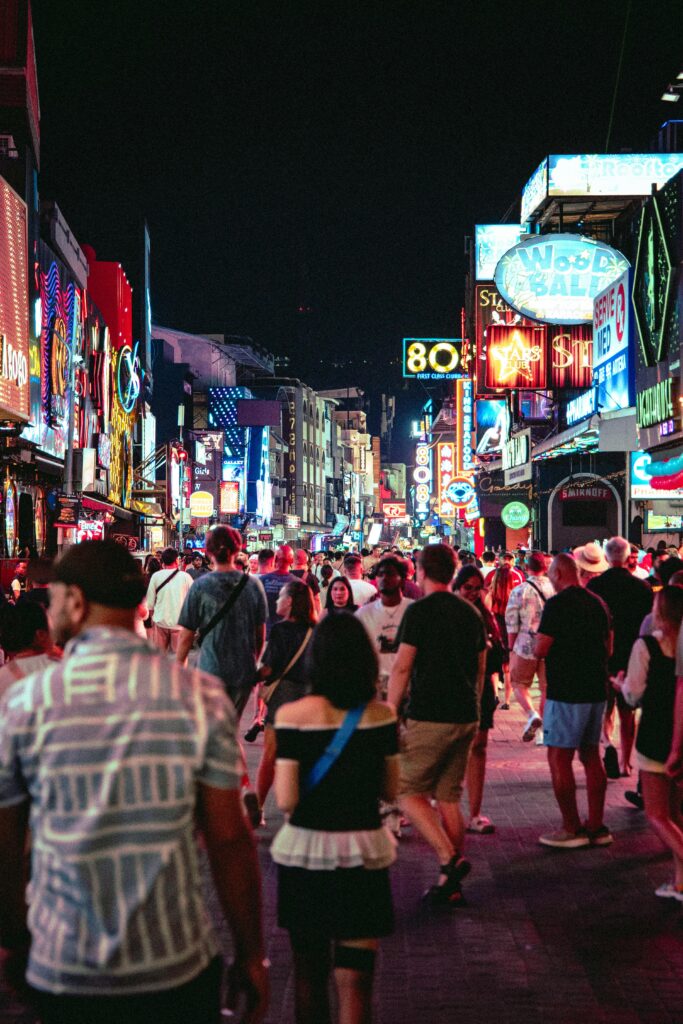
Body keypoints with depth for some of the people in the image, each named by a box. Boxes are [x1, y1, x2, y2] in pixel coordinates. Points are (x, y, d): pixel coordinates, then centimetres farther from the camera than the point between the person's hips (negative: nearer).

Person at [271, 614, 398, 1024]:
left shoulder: (293, 716, -12)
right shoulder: (382, 714, -5)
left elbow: (286, 800, -13)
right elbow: (391, 791, 4)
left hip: (305, 850, 0)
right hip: (363, 851, 1)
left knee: (309, 969, 19)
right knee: (355, 976, 4)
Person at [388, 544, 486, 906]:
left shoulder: (419, 611, -9)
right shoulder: (471, 613, 12)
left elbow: (402, 667, -12)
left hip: (430, 718, -7)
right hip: (465, 719, 7)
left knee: (408, 791, 4)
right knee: (449, 797, 12)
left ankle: (449, 859, -13)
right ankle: (451, 884, 14)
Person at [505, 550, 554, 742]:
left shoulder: (519, 591, -7)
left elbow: (512, 624, -4)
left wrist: (511, 648, 7)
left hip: (526, 645, -2)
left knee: (519, 683, 14)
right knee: (548, 687, 12)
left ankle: (532, 714, -9)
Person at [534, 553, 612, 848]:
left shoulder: (557, 604, -14)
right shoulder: (597, 603, 10)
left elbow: (540, 649, -16)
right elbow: (608, 648, 18)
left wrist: (535, 644, 5)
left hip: (566, 692, -8)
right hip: (596, 689, 8)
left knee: (559, 758, -2)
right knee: (591, 755, 13)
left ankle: (572, 829, -1)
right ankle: (597, 827, 17)